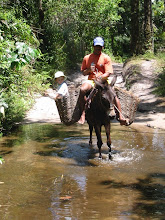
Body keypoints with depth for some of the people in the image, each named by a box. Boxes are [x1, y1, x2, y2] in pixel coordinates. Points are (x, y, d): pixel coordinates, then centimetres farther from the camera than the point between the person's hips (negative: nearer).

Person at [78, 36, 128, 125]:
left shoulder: (106, 58, 6)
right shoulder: (87, 58, 12)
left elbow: (108, 73, -2)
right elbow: (83, 73, 15)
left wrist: (101, 77, -24)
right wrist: (89, 70, -8)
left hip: (103, 81, -1)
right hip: (91, 80, 1)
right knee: (82, 90, -32)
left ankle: (120, 116, -22)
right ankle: (83, 114, -29)